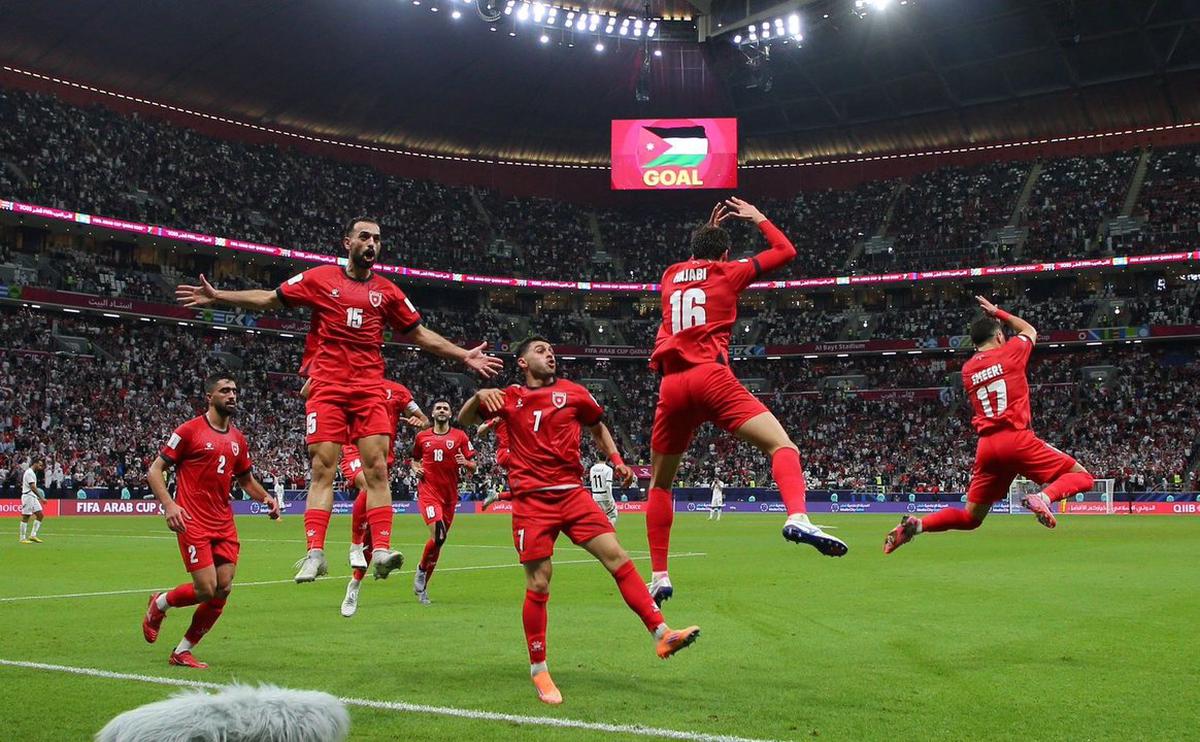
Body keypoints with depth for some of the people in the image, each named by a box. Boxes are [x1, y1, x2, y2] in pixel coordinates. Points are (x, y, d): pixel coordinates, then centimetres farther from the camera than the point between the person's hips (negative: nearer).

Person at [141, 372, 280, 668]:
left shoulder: (238, 439, 13)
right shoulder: (190, 430, -5)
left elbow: (246, 478, 25)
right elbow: (154, 471, -3)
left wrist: (266, 498, 6)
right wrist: (168, 504, -19)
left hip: (225, 524, 6)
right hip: (193, 522, -6)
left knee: (223, 590, 0)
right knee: (206, 589, -12)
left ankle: (182, 652, 15)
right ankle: (159, 604, 20)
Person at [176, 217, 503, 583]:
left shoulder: (387, 291, 13)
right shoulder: (320, 278, 7)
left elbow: (419, 333, 20)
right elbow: (270, 298, 12)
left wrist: (464, 355, 15)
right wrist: (218, 296, 5)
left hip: (369, 389, 2)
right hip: (326, 387, -2)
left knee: (377, 468, -8)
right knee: (322, 469, -7)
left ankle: (381, 550, -12)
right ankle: (315, 553, -9)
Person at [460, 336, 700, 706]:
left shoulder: (573, 392, 10)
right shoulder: (509, 398, 8)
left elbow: (597, 426, 25)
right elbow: (463, 420, 11)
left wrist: (616, 461, 11)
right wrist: (479, 395, -11)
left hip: (573, 493, 2)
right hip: (532, 500, -2)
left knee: (617, 557, -9)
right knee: (538, 584, -3)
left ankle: (662, 634, -7)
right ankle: (539, 671, 10)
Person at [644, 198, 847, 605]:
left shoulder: (670, 276, 23)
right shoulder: (728, 272, 13)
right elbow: (785, 251, 22)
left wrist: (708, 230, 52)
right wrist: (758, 218, 35)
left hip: (671, 385, 4)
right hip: (711, 377, -4)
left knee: (659, 484, 17)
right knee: (782, 445, -9)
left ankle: (659, 576, 11)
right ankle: (798, 517, -39)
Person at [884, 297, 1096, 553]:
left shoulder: (967, 369, 15)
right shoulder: (1011, 351, 5)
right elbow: (1030, 330, 26)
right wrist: (998, 313, 37)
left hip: (986, 446, 5)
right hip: (1017, 439, -5)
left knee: (970, 518, 14)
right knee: (1082, 477, 4)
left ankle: (916, 525, -7)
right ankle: (1043, 497, -26)